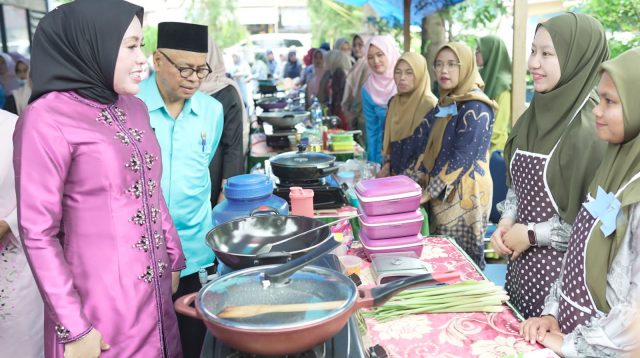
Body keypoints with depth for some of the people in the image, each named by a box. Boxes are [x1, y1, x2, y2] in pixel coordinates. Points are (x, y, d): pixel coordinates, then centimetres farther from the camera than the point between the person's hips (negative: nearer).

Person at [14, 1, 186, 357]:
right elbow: (37, 234, -15)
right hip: (99, 306, -6)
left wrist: (175, 258, 15)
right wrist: (74, 328, -14)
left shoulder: (135, 108, 5)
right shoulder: (47, 119, -16)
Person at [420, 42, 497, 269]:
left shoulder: (475, 108, -14)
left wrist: (429, 192, -18)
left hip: (464, 194, -8)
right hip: (441, 194, 8)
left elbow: (462, 158, -20)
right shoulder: (445, 104, 12)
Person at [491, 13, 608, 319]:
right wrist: (506, 223, -2)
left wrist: (532, 234, -13)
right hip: (522, 262, 7)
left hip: (559, 271, -7)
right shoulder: (536, 115, 4)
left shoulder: (589, 129, -19)